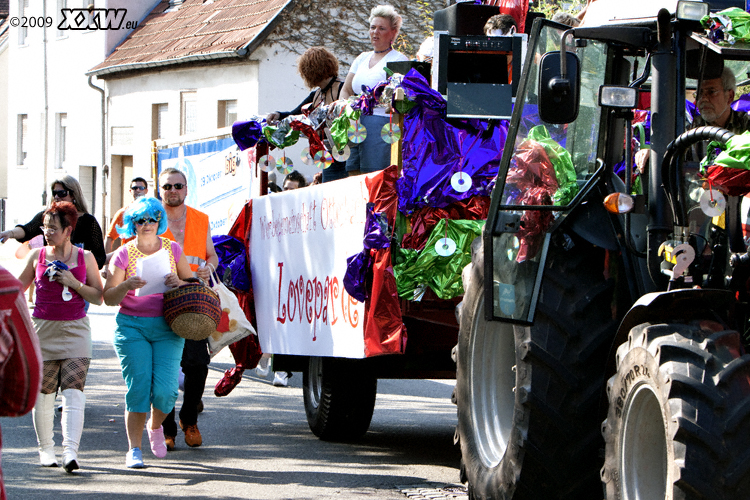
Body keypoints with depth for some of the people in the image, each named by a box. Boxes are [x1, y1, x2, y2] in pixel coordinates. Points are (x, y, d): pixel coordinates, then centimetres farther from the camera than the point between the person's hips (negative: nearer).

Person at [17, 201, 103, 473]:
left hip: (75, 330, -1)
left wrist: (73, 283, -10)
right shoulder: (36, 256, 5)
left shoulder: (85, 257, 3)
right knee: (43, 393, 4)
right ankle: (46, 449, 20)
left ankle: (70, 451, -22)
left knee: (73, 393, -14)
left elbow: (98, 297, 4)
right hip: (43, 329, 2)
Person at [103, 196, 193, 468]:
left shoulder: (172, 250, 9)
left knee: (165, 388, -12)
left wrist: (179, 283, -6)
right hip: (132, 326, -1)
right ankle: (134, 449, 0)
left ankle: (155, 426, 21)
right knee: (138, 386, -11)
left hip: (167, 326, 1)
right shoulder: (123, 254, 3)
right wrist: (126, 285, -20)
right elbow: (108, 298, 0)